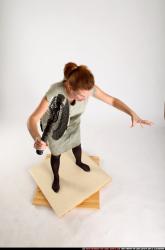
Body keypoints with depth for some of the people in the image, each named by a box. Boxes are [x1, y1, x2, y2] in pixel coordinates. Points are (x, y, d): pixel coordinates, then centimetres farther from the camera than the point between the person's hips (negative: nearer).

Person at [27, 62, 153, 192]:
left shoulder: (88, 88, -32)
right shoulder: (55, 93, -43)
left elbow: (112, 100, -21)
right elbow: (32, 119, -43)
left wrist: (133, 114, -34)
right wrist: (37, 138, -64)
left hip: (73, 123, 4)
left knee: (77, 145, 28)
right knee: (56, 154, 17)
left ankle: (78, 162, 64)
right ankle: (56, 177, 51)